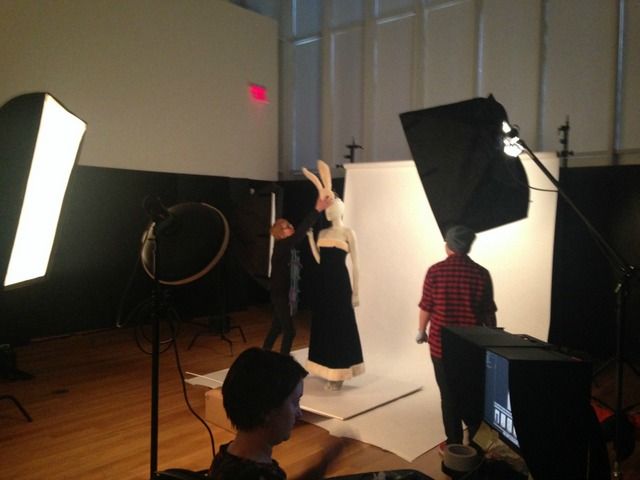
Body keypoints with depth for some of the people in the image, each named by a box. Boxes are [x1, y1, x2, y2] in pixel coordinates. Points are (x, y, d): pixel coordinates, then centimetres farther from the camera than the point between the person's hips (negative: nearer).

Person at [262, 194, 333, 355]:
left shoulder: (289, 246, 8)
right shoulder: (281, 246, -23)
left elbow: (302, 234, 5)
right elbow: (299, 234, -33)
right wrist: (317, 210, -39)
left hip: (286, 294, 9)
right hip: (280, 294, -9)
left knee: (277, 327, 19)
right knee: (289, 331, -5)